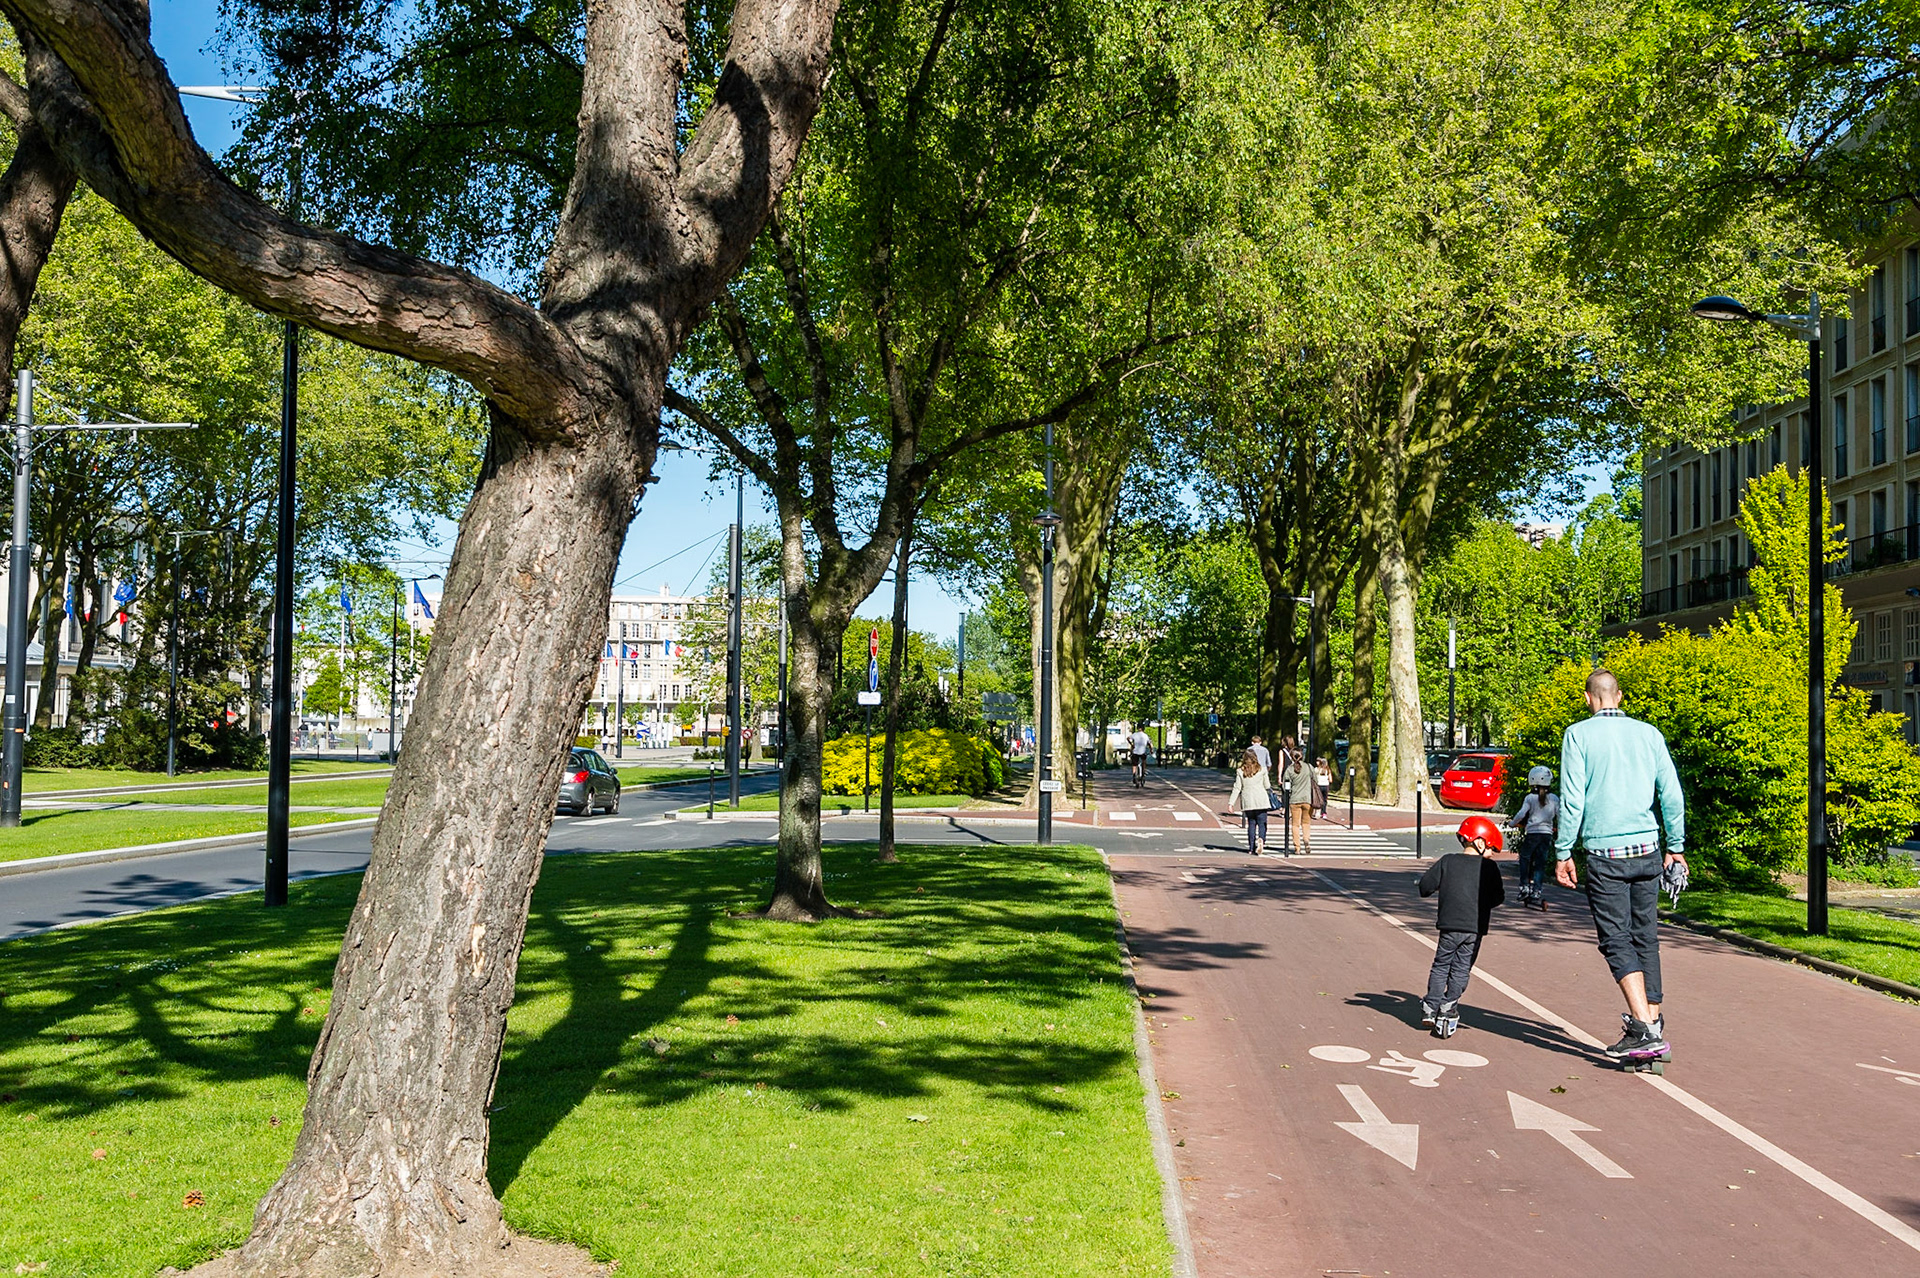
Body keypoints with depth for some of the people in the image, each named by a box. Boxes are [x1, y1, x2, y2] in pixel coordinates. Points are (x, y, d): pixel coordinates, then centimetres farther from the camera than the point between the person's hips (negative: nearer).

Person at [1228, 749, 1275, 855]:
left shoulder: (1240, 771, 2)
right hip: (1261, 800, -1)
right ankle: (1261, 839, -26)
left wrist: (1231, 803, 3)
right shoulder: (1262, 770, 2)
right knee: (1262, 823, 2)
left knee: (1251, 824, 10)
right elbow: (1267, 786, 9)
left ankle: (1251, 848, 7)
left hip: (1248, 802, 1)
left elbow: (1237, 788, 0)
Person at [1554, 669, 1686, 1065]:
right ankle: (1654, 1018, 18)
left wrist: (1562, 853, -1)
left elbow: (1572, 798, -7)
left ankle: (1644, 1029, -11)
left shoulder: (1578, 735, -3)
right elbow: (1672, 794, 7)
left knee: (1618, 942, -2)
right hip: (1647, 851, 4)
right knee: (1646, 939, 14)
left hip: (1605, 854, -4)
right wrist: (1676, 848, 17)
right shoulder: (1648, 733, 7)